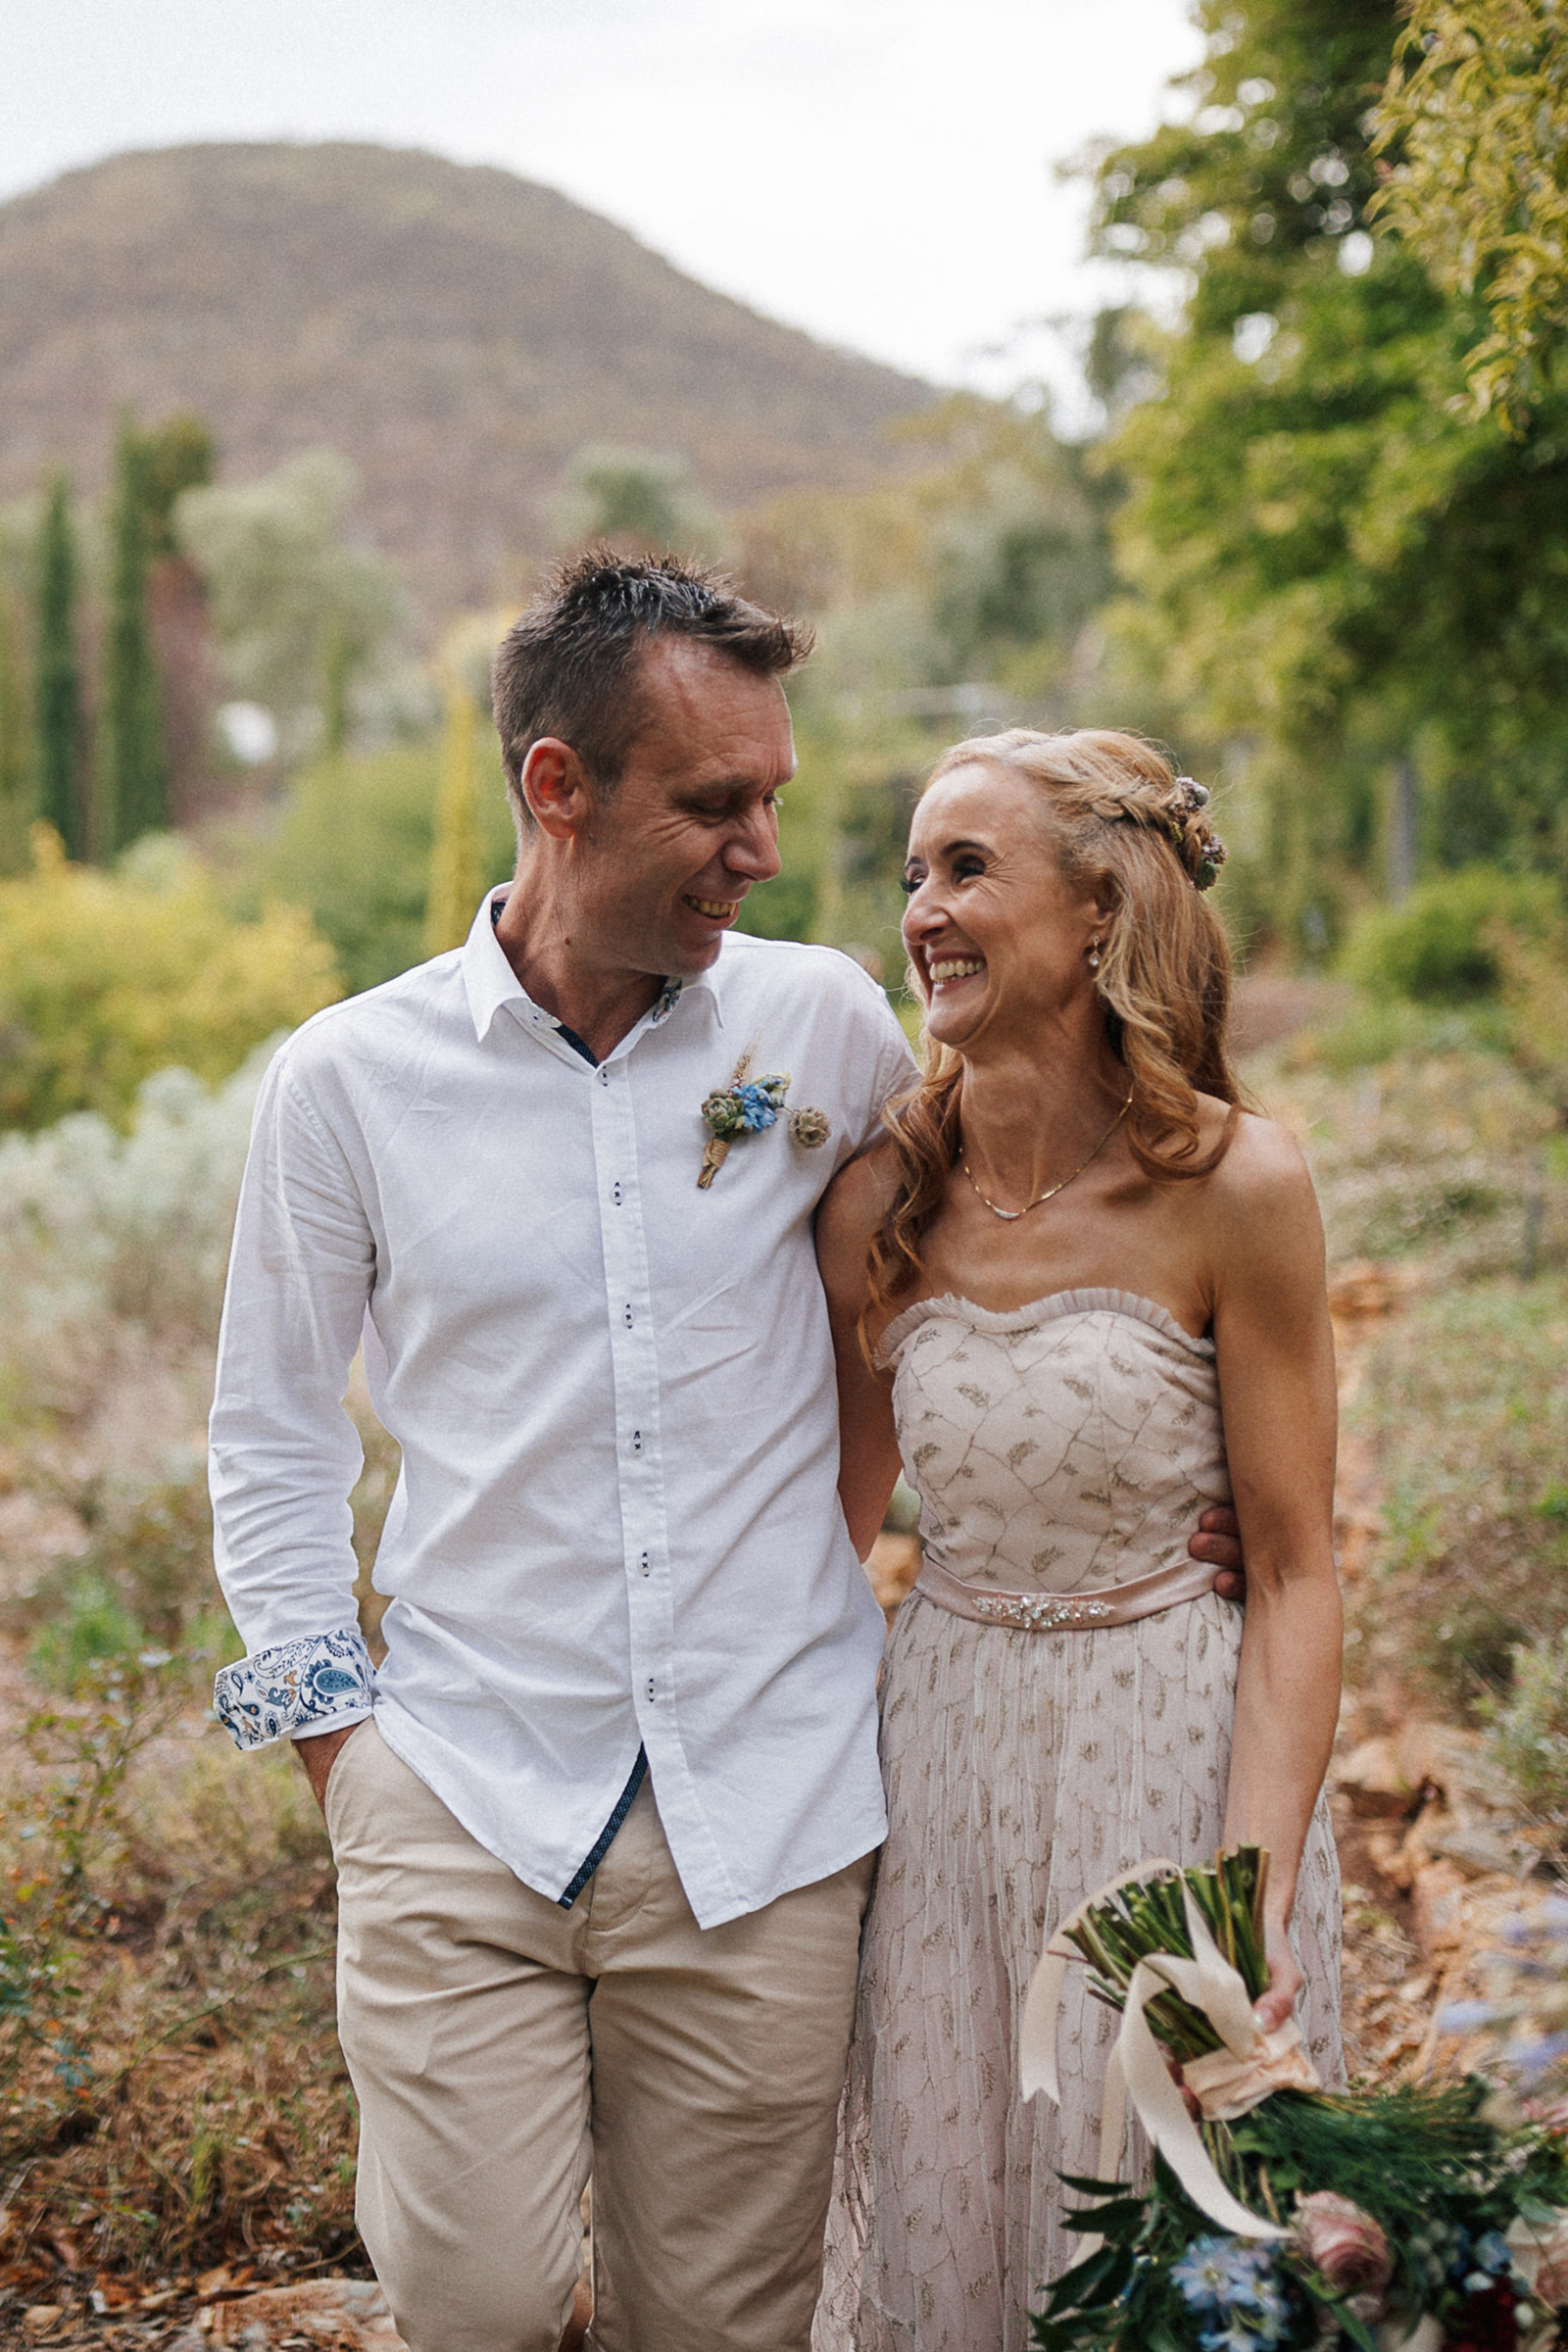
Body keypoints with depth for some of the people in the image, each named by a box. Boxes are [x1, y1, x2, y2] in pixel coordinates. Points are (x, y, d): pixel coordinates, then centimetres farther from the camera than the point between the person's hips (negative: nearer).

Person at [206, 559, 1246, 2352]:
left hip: (767, 1810, 1)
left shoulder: (822, 1024, 0)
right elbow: (272, 1439, 8)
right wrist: (332, 1730, 3)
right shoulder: (347, 1080, -2)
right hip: (460, 1799, -1)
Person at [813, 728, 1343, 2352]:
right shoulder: (883, 1197, -2)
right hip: (943, 1746, 3)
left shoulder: (1230, 1186, -13)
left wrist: (1256, 1887, -17)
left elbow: (1295, 1572, -10)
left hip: (1175, 1748, -3)